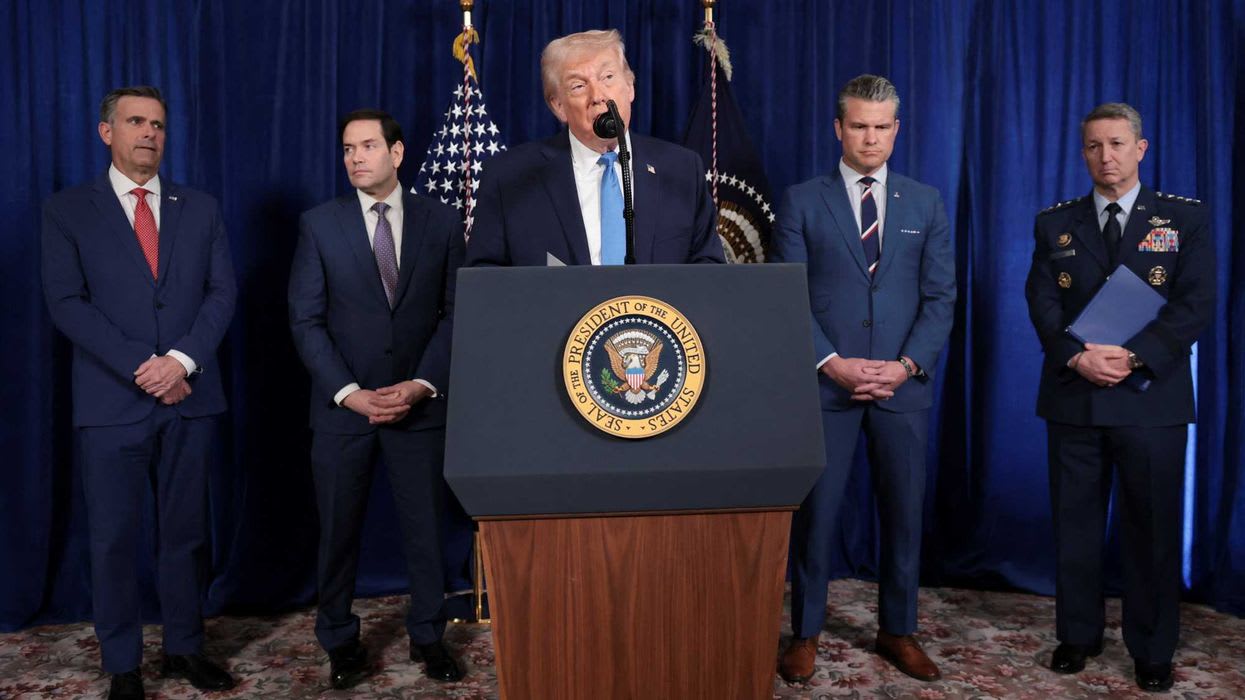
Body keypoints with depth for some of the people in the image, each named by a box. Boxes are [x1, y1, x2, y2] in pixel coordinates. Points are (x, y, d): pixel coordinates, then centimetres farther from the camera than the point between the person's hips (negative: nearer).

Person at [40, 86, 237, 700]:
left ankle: (184, 648, 24)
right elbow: (66, 302, -5)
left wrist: (181, 359, -12)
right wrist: (140, 367, -14)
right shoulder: (66, 211, 4)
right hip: (111, 402, -2)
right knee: (114, 536, 5)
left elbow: (222, 293, 4)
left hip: (190, 396, 2)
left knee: (186, 531, 10)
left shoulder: (201, 209, 11)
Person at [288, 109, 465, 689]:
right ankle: (341, 643, 27)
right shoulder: (319, 225, 2)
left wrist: (423, 384, -10)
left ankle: (428, 636, 25)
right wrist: (351, 394, -11)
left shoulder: (443, 222, 3)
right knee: (338, 530, 9)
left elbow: (455, 313, 2)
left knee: (426, 526, 7)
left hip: (419, 403, 0)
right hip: (342, 405, 0)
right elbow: (306, 321, -2)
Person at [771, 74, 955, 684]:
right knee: (815, 512, 4)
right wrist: (832, 362, -13)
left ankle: (897, 631, 26)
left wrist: (907, 365, -9)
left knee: (903, 512, 10)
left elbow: (940, 296, 5)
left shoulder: (925, 203, 9)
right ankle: (804, 633, 18)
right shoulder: (802, 201, 3)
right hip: (826, 383, -2)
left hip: (903, 384, 2)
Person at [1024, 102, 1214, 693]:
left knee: (1153, 528, 7)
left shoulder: (1185, 218, 4)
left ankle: (1152, 650, 22)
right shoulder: (1055, 224, 8)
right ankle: (1077, 635, 25)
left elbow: (1194, 304, -6)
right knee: (1075, 524, 9)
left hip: (1152, 399, -1)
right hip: (1073, 397, 2)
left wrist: (1132, 356, -19)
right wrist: (1076, 357, -17)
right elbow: (1043, 304, 0)